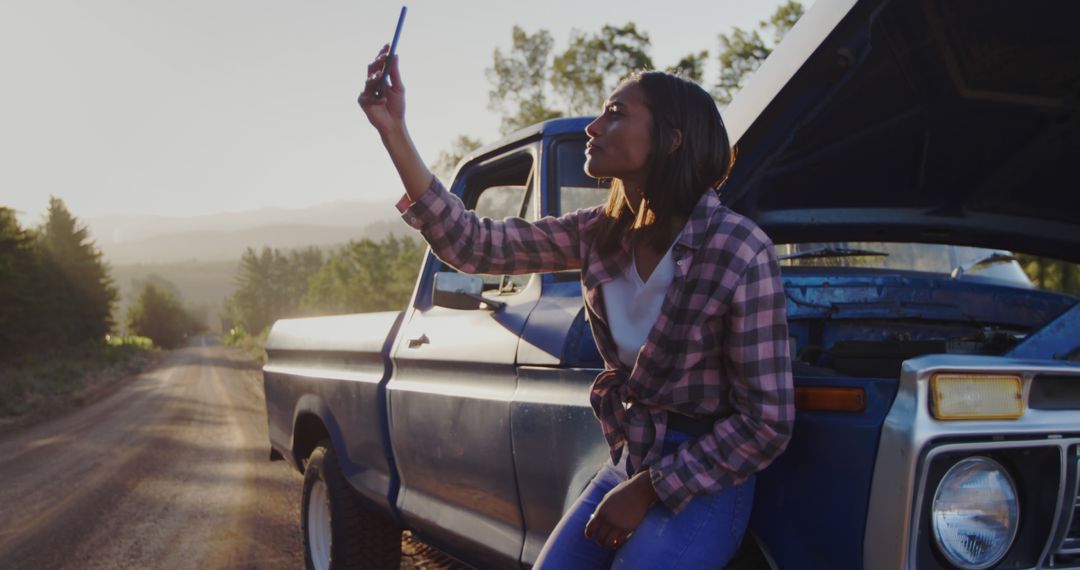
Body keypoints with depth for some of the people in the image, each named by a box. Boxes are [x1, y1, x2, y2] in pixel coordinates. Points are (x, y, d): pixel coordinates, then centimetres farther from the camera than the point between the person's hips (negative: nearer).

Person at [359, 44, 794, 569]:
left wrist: (648, 490, -16)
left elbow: (767, 424, -17)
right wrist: (393, 131, -12)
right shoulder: (599, 235, -2)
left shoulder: (740, 252, -19)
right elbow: (472, 245, -7)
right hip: (627, 462, 6)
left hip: (702, 484, -5)